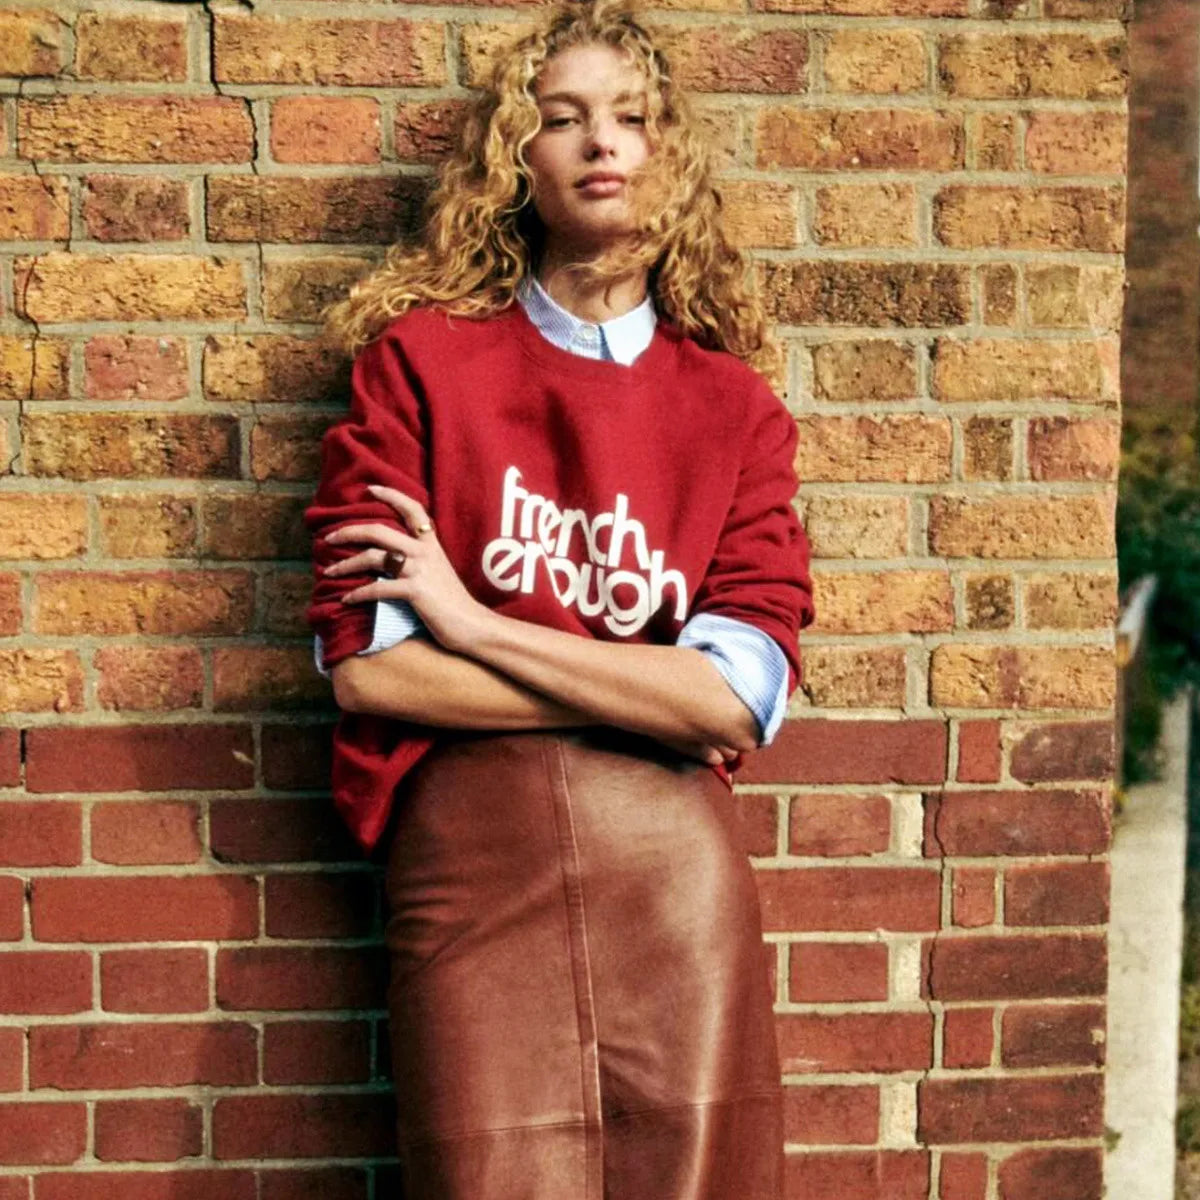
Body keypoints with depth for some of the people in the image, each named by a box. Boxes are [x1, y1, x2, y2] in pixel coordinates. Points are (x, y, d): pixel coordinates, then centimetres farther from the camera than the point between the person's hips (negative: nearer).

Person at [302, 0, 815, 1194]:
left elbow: (742, 696, -7)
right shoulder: (418, 362, 3)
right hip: (472, 861, -2)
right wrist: (649, 697, -5)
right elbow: (364, 671, -7)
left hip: (677, 869, 2)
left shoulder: (735, 406, 7)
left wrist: (474, 623, -10)